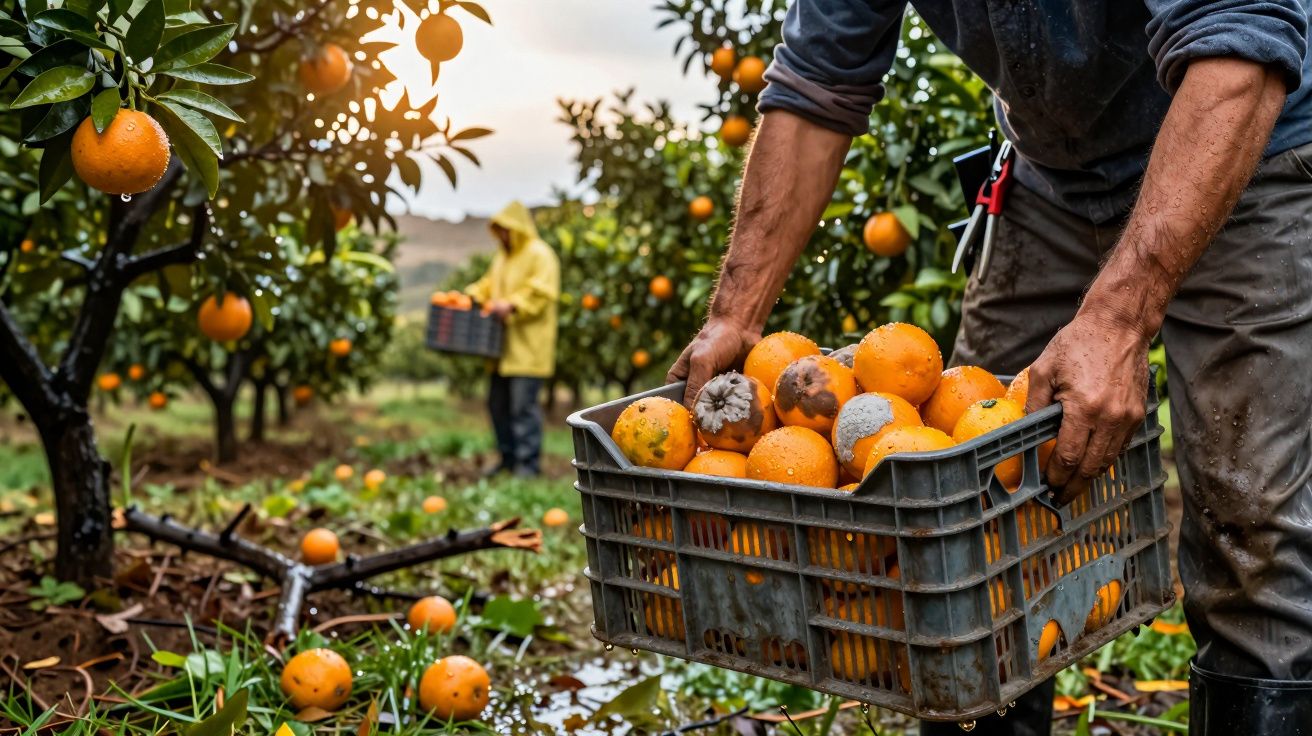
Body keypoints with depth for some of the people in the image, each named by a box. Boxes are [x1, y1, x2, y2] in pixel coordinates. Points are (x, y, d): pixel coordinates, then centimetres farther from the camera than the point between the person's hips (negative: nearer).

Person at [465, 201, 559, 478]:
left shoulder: (540, 255, -6)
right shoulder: (502, 257, 22)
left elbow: (542, 291, -18)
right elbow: (488, 285, 30)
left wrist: (512, 305, -26)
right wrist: (472, 295, 11)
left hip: (528, 348, -9)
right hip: (504, 347, 9)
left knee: (524, 404, -10)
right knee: (498, 402, 11)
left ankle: (528, 463, -3)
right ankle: (509, 457, 21)